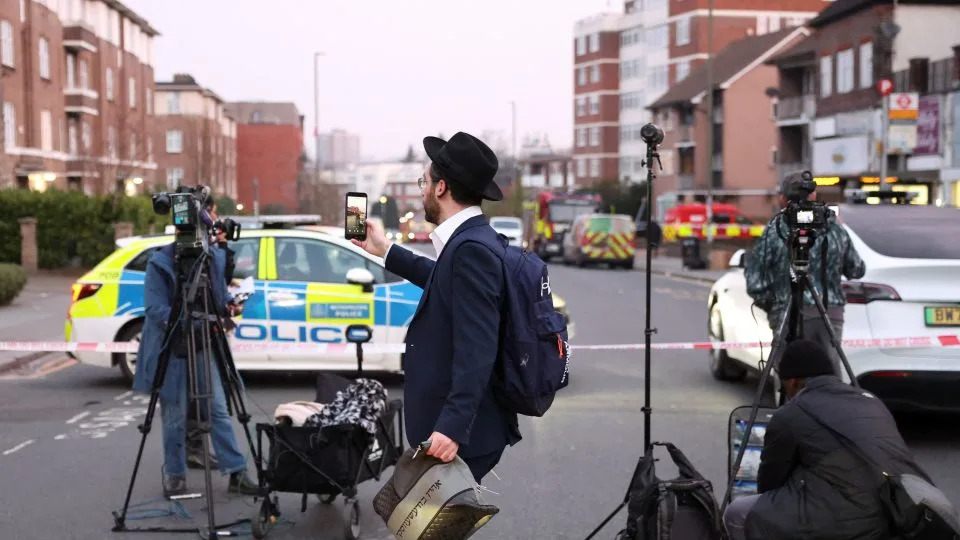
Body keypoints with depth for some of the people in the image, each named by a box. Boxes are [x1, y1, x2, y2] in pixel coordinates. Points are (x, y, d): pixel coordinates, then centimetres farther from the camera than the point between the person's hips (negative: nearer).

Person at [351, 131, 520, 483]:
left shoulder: (472, 247, -20)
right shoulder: (469, 241, 10)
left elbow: (476, 350, -27)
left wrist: (452, 427, -32)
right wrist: (386, 252, 38)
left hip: (461, 433, -10)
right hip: (450, 423, 10)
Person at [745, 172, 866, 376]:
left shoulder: (774, 231, -2)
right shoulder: (836, 228, 9)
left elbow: (754, 282, -3)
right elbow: (857, 270, 17)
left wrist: (770, 306, 13)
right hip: (831, 313, 3)